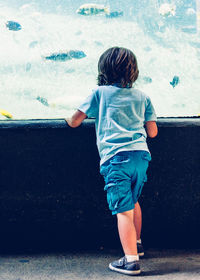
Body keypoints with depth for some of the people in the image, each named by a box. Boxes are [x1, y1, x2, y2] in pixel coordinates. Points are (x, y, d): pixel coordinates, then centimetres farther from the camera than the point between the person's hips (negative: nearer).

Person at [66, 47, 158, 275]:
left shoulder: (100, 93, 8)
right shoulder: (142, 96, 17)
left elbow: (74, 122, 10)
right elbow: (153, 132, 16)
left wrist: (69, 119, 34)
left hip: (116, 156, -5)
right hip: (141, 154, 5)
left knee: (123, 210, -6)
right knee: (133, 201, 25)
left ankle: (131, 260, -10)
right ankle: (136, 244, 40)